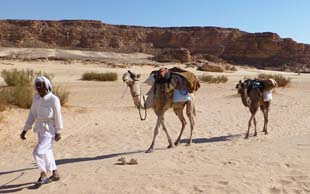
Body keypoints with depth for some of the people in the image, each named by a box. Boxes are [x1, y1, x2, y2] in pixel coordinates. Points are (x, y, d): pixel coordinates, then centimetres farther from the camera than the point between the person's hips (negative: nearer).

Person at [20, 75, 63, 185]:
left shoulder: (54, 99, -19)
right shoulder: (36, 97, 0)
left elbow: (58, 116, -12)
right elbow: (32, 115, 5)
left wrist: (58, 132, -7)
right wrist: (25, 130, 3)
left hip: (49, 130, -8)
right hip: (39, 129, 8)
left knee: (37, 153, -11)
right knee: (46, 152, 16)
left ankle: (43, 173, 16)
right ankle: (55, 174, 32)